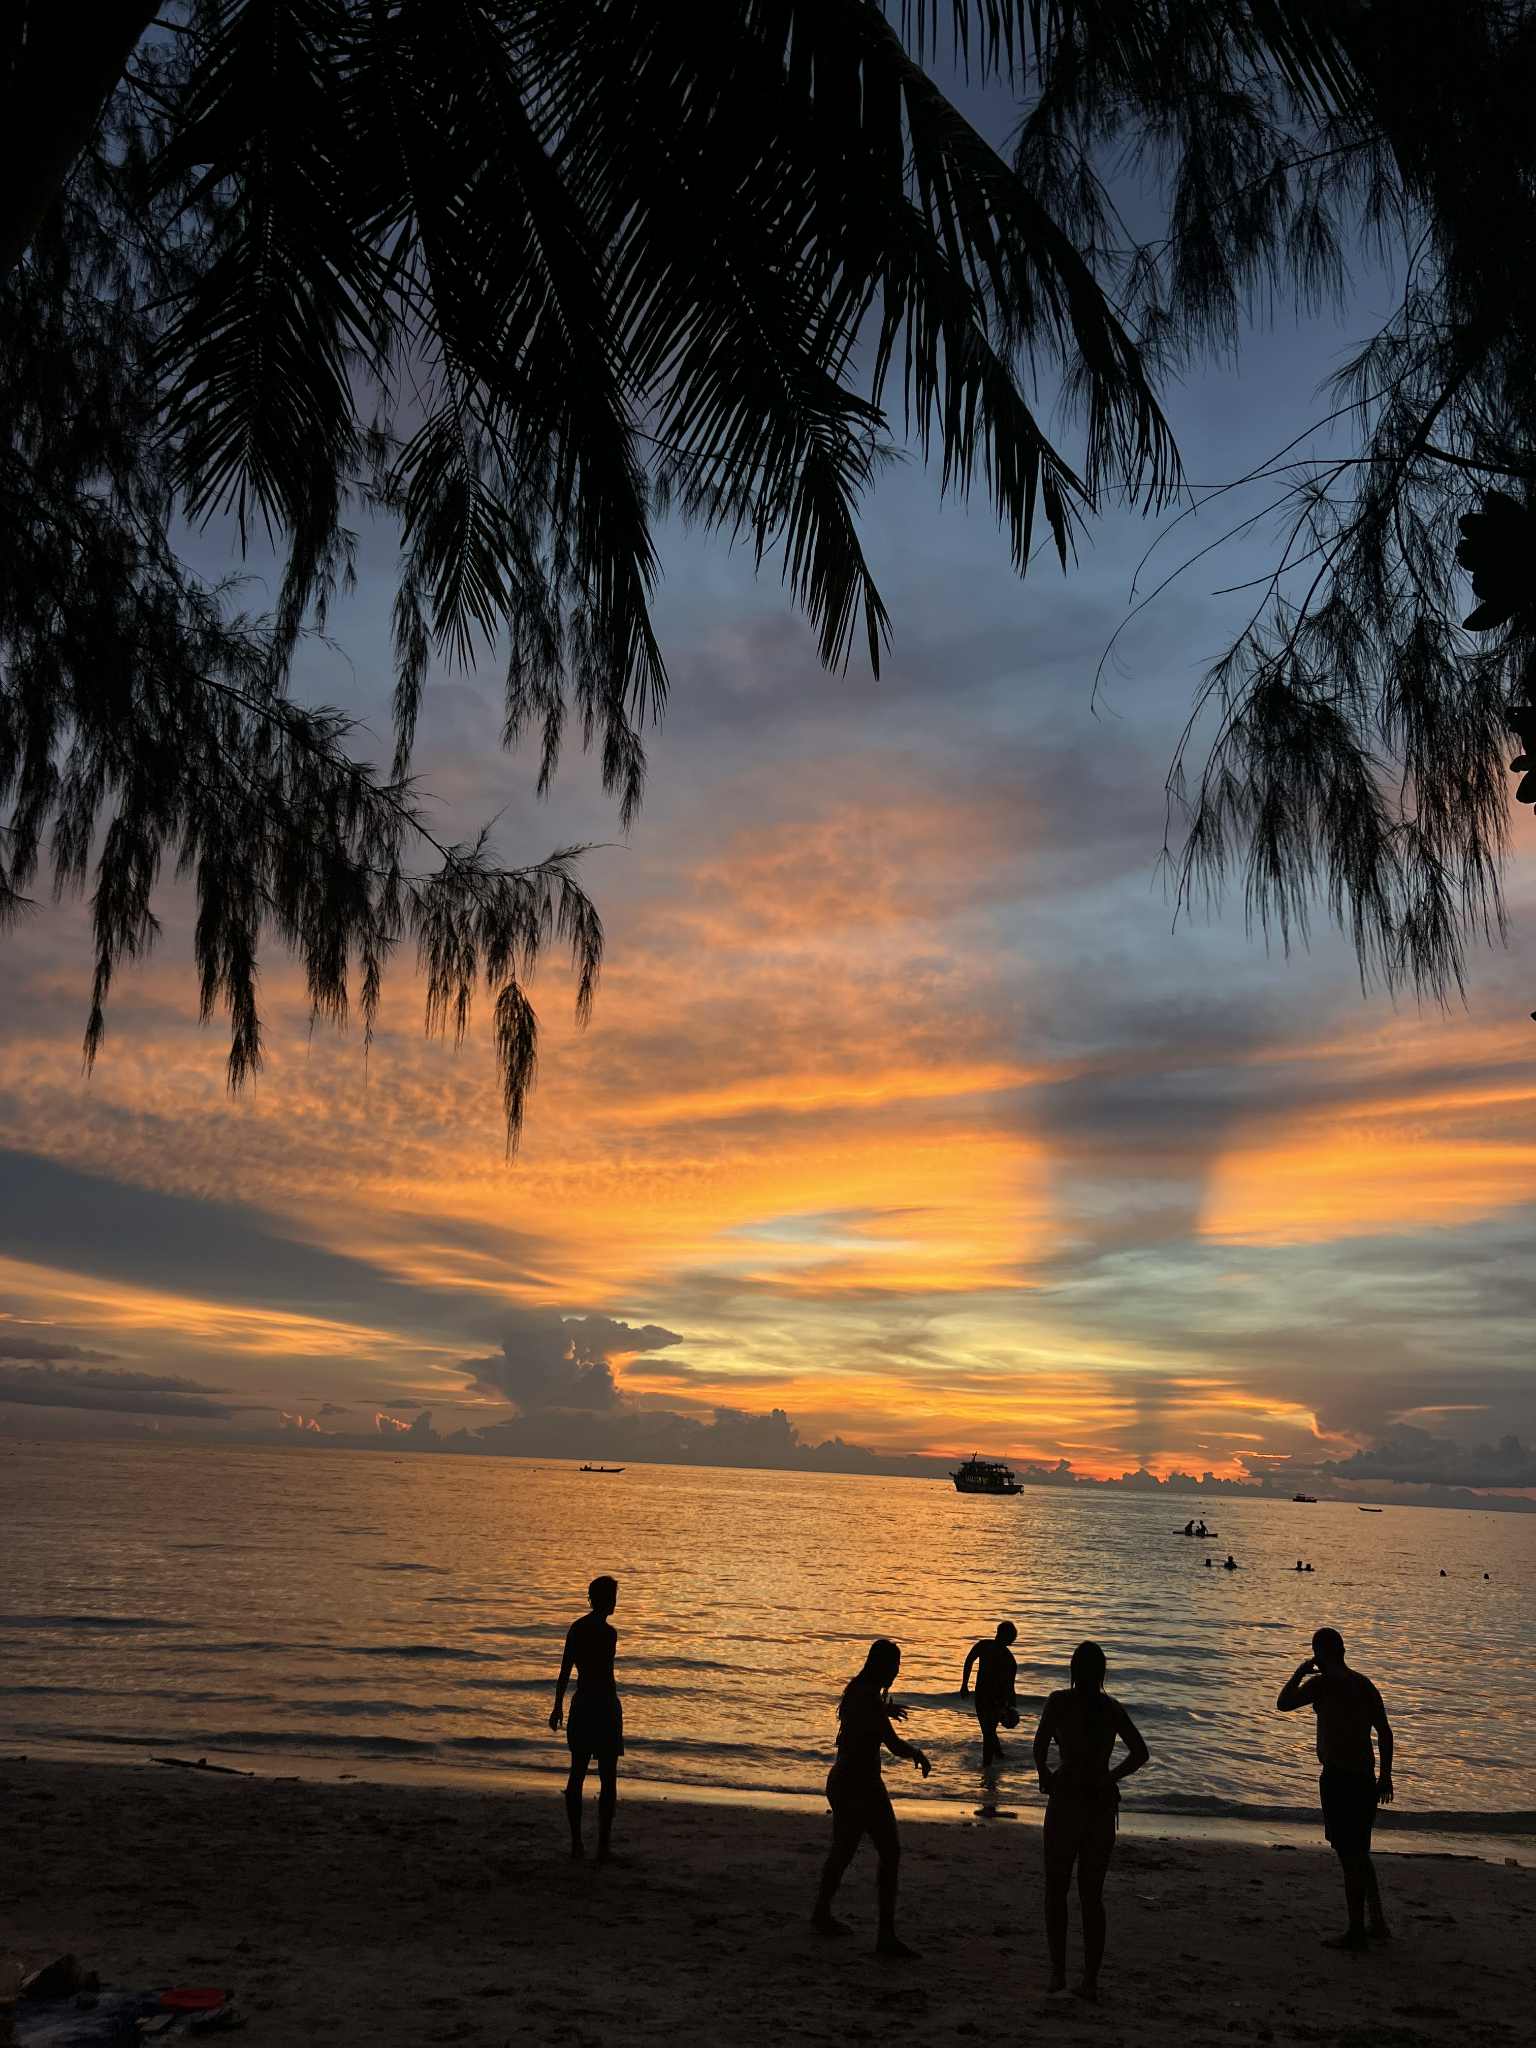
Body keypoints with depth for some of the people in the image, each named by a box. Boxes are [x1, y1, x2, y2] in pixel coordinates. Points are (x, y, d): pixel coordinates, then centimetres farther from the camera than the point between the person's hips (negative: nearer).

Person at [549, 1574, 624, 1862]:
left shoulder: (576, 1628, 6)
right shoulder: (608, 1632, -15)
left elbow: (565, 1671, 13)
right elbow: (607, 1677, -19)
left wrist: (558, 1707, 22)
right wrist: (614, 1715, -16)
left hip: (580, 1705, 7)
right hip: (603, 1706, -7)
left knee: (577, 1774, 14)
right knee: (608, 1779, 1)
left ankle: (576, 1843, 18)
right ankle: (603, 1847, 2)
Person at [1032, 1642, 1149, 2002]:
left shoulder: (1059, 1701, -7)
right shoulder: (1113, 1708, 4)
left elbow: (1040, 1746, -16)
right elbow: (1140, 1753, 2)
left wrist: (1045, 1778, 1)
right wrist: (1109, 1778, 10)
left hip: (1066, 1800, -3)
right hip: (1103, 1804, 4)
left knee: (1056, 1890, 12)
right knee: (1092, 1896, 14)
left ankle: (1058, 1970, 4)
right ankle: (1090, 1980, 13)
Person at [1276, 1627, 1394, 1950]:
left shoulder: (1322, 1683, -13)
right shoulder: (1364, 1683, 9)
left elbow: (1283, 1703, -5)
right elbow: (1385, 1733, 12)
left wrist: (1300, 1671, 6)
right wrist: (1385, 1776, 19)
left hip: (1338, 1777, -8)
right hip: (1365, 1778, 8)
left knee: (1350, 1856, 0)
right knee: (1359, 1854, 20)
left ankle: (1356, 1932, 6)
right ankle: (1377, 1923, 26)